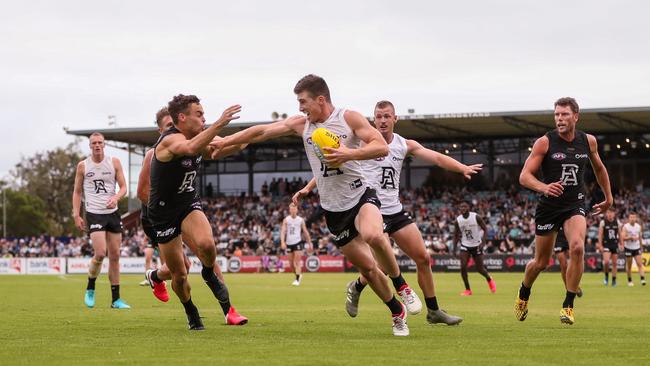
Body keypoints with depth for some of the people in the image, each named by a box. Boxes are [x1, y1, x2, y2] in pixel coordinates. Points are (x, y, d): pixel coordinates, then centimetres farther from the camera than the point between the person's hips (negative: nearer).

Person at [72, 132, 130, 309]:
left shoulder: (114, 162, 3)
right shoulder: (83, 166, 1)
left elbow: (123, 187, 4)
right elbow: (77, 192, 7)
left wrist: (116, 198, -18)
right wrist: (76, 215, -2)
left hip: (113, 213, 3)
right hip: (94, 213, -3)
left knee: (115, 255, 4)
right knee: (100, 253, -17)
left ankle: (115, 299, 10)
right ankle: (90, 289, 9)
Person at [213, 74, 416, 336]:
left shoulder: (349, 118, -5)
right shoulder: (300, 124, 6)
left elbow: (382, 147, -14)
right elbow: (261, 132, 11)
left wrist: (349, 153, -27)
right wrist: (225, 141, 11)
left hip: (361, 197, -4)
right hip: (333, 209, 4)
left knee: (373, 235, -36)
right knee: (367, 267, 2)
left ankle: (401, 285, -13)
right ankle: (398, 313, 21)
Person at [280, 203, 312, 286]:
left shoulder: (301, 220, 2)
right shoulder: (286, 220, 2)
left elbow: (305, 232, 8)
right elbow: (283, 231, -6)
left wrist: (309, 242, 7)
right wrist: (282, 242, -19)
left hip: (298, 242, -2)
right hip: (289, 244, 2)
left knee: (297, 262, -12)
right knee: (291, 263, 7)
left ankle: (297, 280, -11)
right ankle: (298, 275, 30)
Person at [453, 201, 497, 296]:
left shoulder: (476, 217, -15)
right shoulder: (457, 220, -6)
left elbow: (485, 229, -9)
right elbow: (456, 235, 5)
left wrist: (483, 242, -22)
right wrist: (454, 249, 0)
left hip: (477, 245, -2)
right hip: (465, 245, 2)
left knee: (479, 269, 4)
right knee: (463, 267, -15)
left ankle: (489, 280, 38)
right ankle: (467, 290, -2)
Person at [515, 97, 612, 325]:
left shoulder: (588, 141, 2)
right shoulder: (545, 142, -9)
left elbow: (599, 169, 21)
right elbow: (524, 176, -13)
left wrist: (608, 198, 26)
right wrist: (543, 187, -32)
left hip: (575, 205, 1)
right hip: (549, 206, -1)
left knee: (577, 248, -25)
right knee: (541, 262, 7)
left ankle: (568, 306, -14)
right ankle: (523, 295, 39)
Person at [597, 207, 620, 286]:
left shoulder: (617, 222, 4)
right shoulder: (603, 222, -5)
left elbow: (620, 233, 11)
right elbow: (600, 234, -4)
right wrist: (600, 245, -9)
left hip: (615, 244, 3)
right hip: (606, 244, -3)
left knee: (615, 263, 5)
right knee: (606, 261, -19)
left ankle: (614, 280, 14)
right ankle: (606, 276, 4)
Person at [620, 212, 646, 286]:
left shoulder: (639, 226, 5)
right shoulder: (625, 227, -8)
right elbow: (623, 238, -16)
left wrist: (641, 246, 22)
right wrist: (631, 237, -29)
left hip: (637, 248, 3)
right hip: (628, 248, -3)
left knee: (640, 264, -10)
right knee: (629, 266, 6)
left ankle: (642, 279, -18)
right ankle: (629, 281, 19)